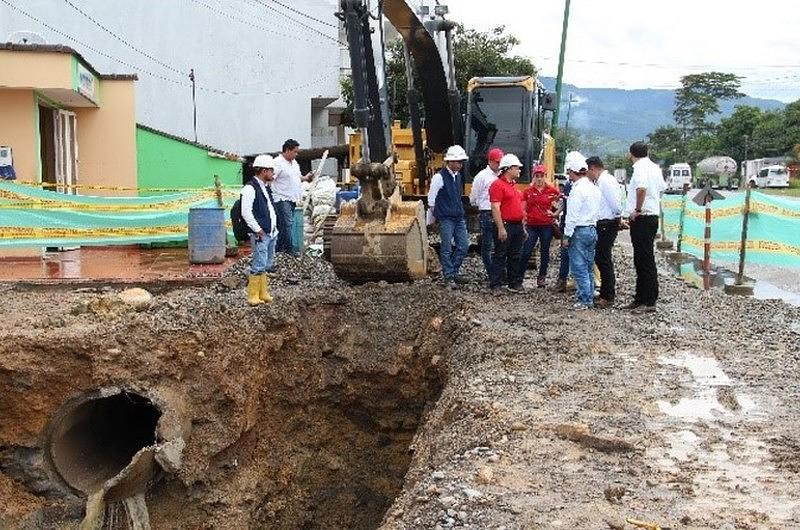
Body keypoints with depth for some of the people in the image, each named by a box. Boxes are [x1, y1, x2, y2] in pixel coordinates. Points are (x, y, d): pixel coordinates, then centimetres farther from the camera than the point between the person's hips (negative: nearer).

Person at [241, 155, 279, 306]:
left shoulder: (266, 187, 15)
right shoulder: (250, 188, -14)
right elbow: (246, 212, -19)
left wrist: (275, 227, 15)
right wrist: (258, 230, -17)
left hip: (271, 233, 9)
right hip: (260, 235, -9)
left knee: (266, 265, 15)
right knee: (259, 265, -7)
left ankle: (263, 293, 24)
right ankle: (253, 296, 2)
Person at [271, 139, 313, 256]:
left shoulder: (294, 163, 16)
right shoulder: (278, 163, -13)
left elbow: (297, 177, 29)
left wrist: (305, 178, 8)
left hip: (292, 199, 9)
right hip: (282, 199, -9)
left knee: (284, 224, 11)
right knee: (287, 223, -12)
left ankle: (279, 247, 17)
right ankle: (289, 249, -7)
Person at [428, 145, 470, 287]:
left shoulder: (458, 176, 12)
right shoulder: (439, 177, -10)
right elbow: (431, 200, -6)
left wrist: (460, 212, 17)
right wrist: (433, 217, -2)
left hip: (459, 217, 7)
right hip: (446, 219, -7)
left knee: (463, 246, 6)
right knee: (446, 249, -1)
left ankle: (453, 272, 19)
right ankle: (449, 277, 8)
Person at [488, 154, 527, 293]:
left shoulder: (514, 185, 19)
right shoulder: (498, 185, -10)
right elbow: (495, 208, -17)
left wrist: (523, 227, 20)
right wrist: (501, 228, -23)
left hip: (517, 226, 9)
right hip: (505, 226, -9)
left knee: (516, 257, 12)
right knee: (500, 256, -3)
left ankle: (515, 283, 20)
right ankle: (495, 285, 1)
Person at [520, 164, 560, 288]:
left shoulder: (552, 191, 1)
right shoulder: (528, 191, 4)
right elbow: (523, 210, 7)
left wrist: (556, 214, -2)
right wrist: (523, 226, 1)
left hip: (546, 226, 0)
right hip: (531, 226, 0)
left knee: (545, 252, 9)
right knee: (526, 252, -5)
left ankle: (541, 277, 20)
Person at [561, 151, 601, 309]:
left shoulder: (577, 190, -15)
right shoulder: (594, 188, 11)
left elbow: (572, 216, -17)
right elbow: (597, 211, 15)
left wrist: (567, 236, -12)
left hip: (579, 231, -9)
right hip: (592, 229, 9)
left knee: (579, 268, -4)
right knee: (588, 267, 13)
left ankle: (584, 300, -3)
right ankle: (590, 298, 17)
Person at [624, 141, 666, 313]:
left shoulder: (640, 168, -14)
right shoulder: (655, 167, 14)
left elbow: (641, 189, -32)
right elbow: (662, 189, 25)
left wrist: (637, 210, -20)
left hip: (642, 219, -10)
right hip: (653, 215, 10)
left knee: (645, 260, -6)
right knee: (642, 259, 14)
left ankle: (649, 301, -3)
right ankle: (640, 299, 22)